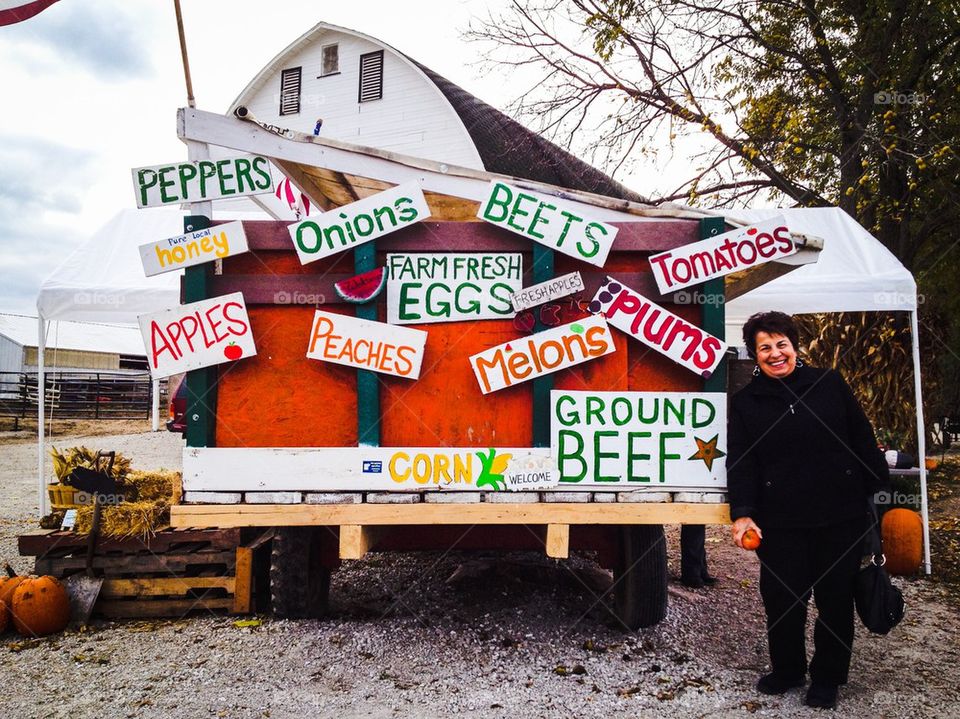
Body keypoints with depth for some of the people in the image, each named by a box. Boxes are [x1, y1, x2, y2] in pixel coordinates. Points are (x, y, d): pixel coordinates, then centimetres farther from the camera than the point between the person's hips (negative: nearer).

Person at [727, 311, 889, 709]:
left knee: (835, 599, 11)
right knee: (782, 600, 7)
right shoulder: (745, 402, 4)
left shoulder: (830, 384, 3)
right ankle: (787, 669, 31)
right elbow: (739, 463, -1)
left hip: (841, 517, 0)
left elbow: (863, 441, 7)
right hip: (780, 522, 0)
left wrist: (882, 493, 6)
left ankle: (826, 678, 30)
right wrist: (742, 513, -13)